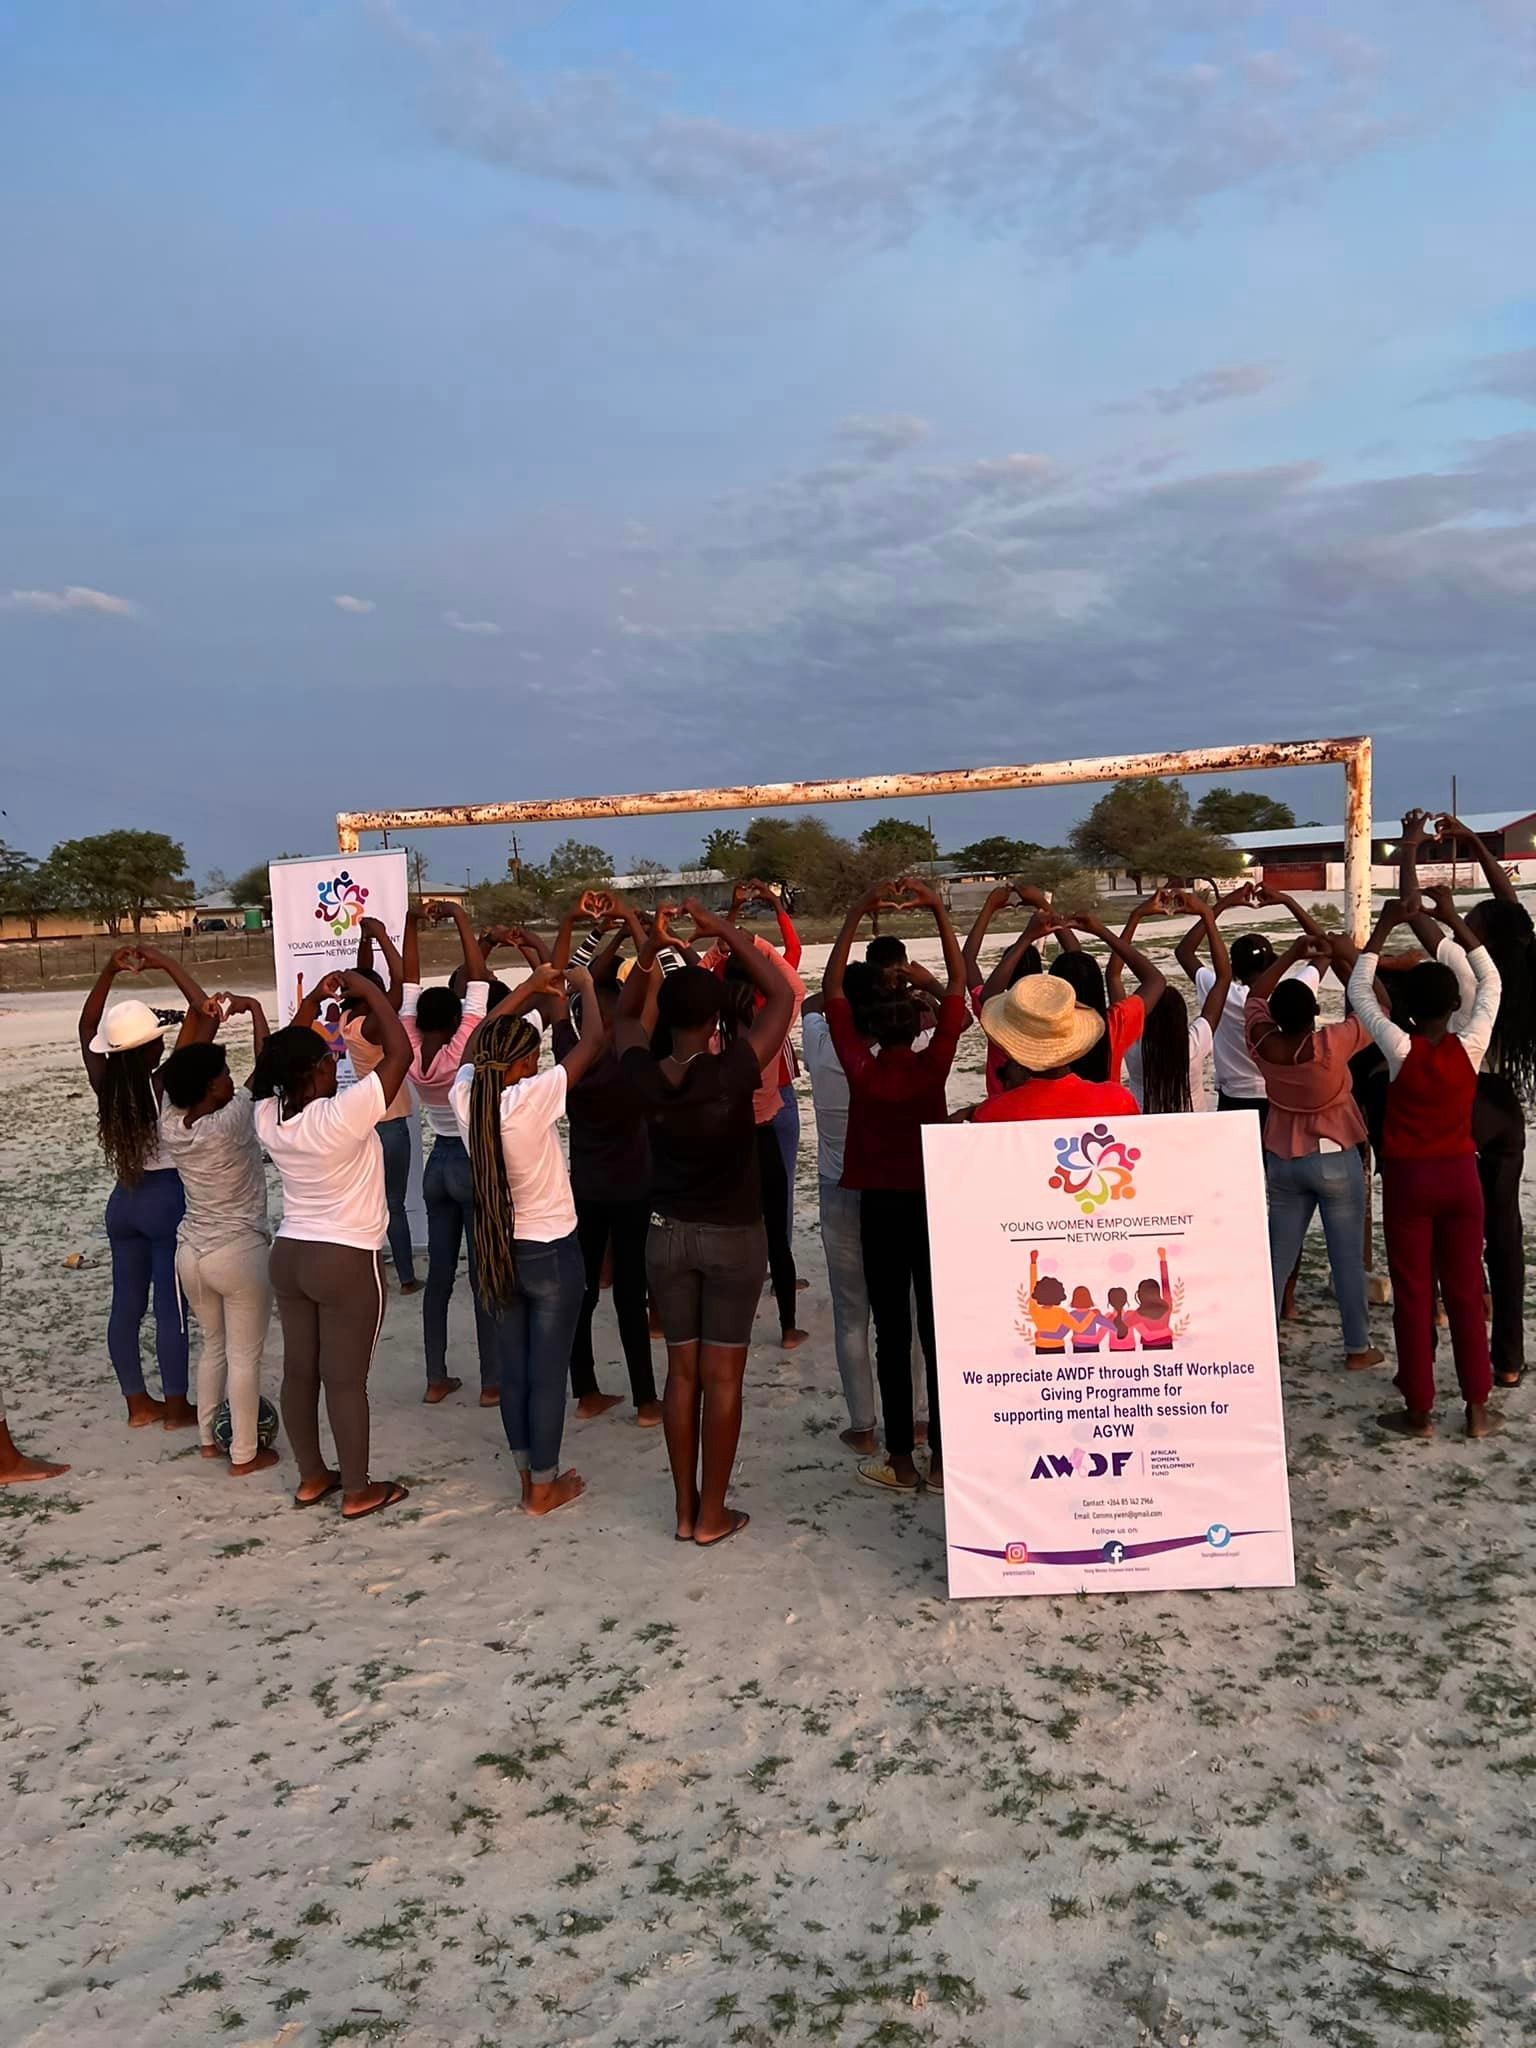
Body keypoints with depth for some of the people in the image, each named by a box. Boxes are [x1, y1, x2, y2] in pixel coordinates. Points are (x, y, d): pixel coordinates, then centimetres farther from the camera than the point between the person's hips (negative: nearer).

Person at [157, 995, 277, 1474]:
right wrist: (254, 1008, -5)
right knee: (244, 1356, 6)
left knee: (213, 1345, 23)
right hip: (240, 1254, -7)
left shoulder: (170, 1123, -6)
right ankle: (244, 1454, 14)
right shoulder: (232, 1123, -23)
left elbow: (184, 1072, 10)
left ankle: (209, 1438, 34)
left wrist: (214, 1017, 12)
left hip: (190, 1253, 7)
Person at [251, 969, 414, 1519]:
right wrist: (367, 988, -12)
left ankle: (311, 1477, 29)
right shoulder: (341, 1117, -24)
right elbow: (399, 1053, -20)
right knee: (347, 1379, 3)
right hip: (349, 1262, -6)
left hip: (289, 1256, 7)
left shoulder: (268, 1117, -5)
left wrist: (312, 1001, 8)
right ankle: (358, 1491, 15)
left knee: (299, 1371, 15)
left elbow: (287, 1059, 14)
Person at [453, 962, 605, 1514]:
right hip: (550, 1252, -6)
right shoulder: (531, 1099, -23)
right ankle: (544, 1487, 17)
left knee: (512, 1369, 15)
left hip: (496, 1252, 6)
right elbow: (594, 1039, -17)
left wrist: (530, 988, 13)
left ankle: (528, 1476, 27)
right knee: (548, 1373, 6)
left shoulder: (465, 1095, -8)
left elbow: (477, 1043, 11)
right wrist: (584, 983, -1)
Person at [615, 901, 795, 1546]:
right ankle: (713, 1515, 12)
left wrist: (649, 948, 5)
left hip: (667, 1234, 4)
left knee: (681, 1371, 13)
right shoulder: (733, 1072, -20)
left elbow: (623, 1019, 13)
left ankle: (685, 1509, 20)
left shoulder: (646, 1077, -10)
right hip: (733, 1237, -3)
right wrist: (724, 932, -5)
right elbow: (782, 994, -8)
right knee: (723, 1376, 5)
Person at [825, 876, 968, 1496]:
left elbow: (832, 990, -3)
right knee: (937, 1331, 6)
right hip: (932, 1204, 1)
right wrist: (938, 910, -4)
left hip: (880, 1207, -1)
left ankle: (901, 1461, 9)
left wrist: (858, 912, -4)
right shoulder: (933, 1066, -8)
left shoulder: (860, 1068, -9)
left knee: (891, 1334, 5)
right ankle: (941, 1459, 12)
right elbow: (959, 987, -2)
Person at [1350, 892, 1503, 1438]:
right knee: (1466, 1294, 11)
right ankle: (1477, 1408, 17)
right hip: (1460, 1175, 2)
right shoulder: (1470, 1047, -10)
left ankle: (1419, 1411, 11)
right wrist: (1453, 920, 5)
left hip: (1408, 1179, -2)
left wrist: (1383, 926, 2)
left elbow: (1359, 991, -2)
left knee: (1412, 1297, 5)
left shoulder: (1400, 1049, -15)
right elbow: (1490, 983, 5)